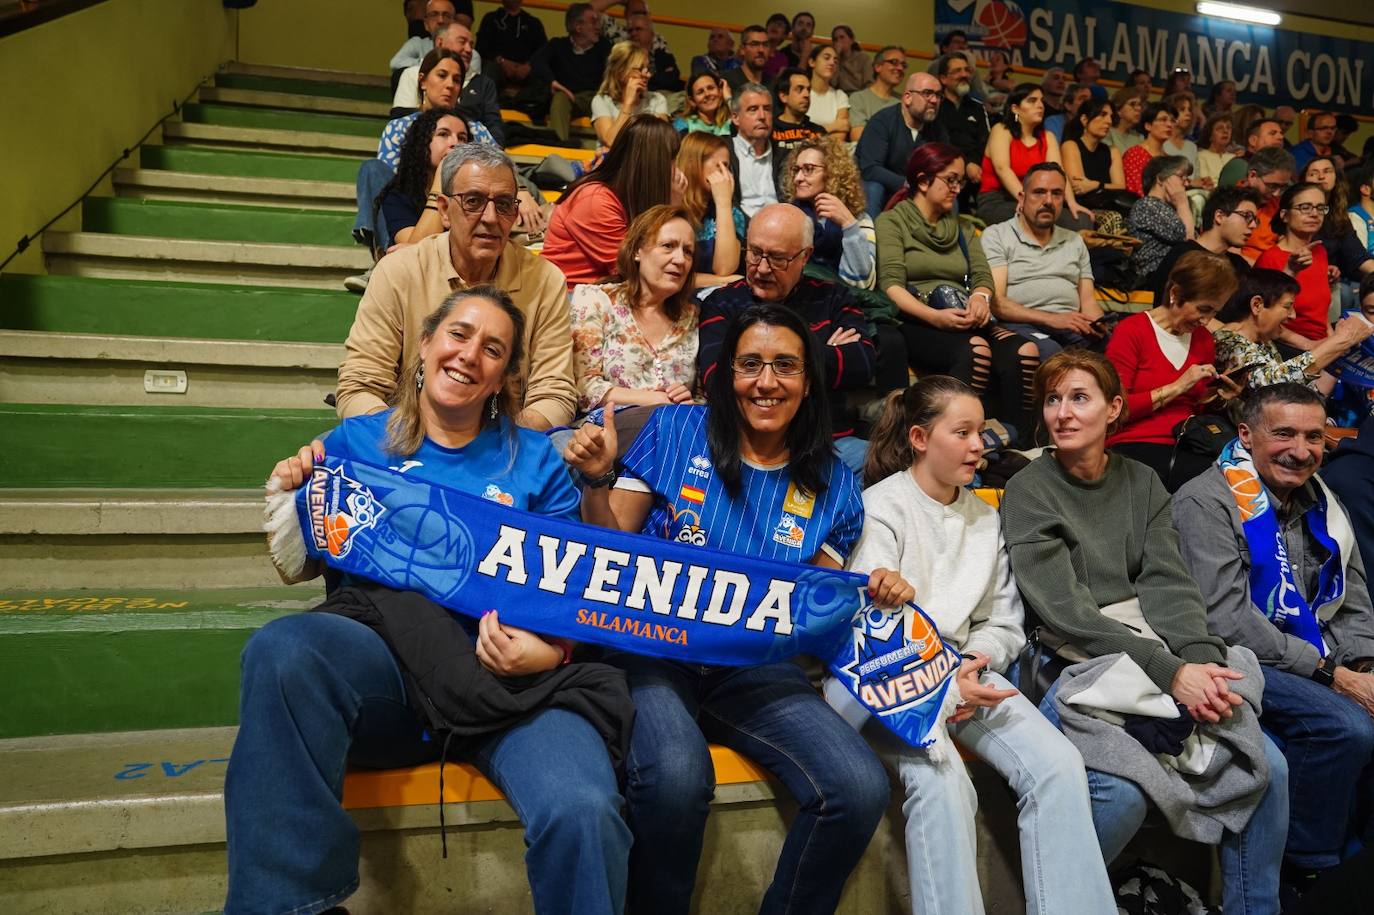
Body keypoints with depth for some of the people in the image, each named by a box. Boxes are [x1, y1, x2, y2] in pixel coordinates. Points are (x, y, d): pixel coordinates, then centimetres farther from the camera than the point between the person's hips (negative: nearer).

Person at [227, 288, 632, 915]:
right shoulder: (358, 440, 17)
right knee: (281, 649, -34)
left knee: (582, 815, -33)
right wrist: (294, 497, 2)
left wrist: (552, 649, -11)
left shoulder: (533, 460, 14)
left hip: (511, 674, -1)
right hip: (381, 662, 2)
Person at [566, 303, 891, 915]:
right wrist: (595, 482, -13)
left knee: (862, 789, -21)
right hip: (655, 647, -2)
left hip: (758, 668, 3)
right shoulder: (677, 430, 4)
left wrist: (872, 596, -5)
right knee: (676, 777, -34)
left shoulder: (830, 481, 11)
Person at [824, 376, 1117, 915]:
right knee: (940, 779, -33)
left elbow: (1003, 622, 15)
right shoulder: (880, 507, -1)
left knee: (1059, 764, -19)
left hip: (964, 671, 5)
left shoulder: (985, 518, 18)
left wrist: (971, 666, -6)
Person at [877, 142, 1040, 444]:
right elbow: (891, 285, -6)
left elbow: (983, 277, 15)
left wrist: (980, 298, -11)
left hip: (964, 321, 5)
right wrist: (934, 316, -22)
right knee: (975, 349, -36)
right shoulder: (891, 222, 8)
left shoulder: (961, 228, 27)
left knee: (1024, 350, -25)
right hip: (915, 322, -5)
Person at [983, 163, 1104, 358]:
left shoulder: (1074, 241, 27)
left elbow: (1088, 301, 20)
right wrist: (1051, 319, -17)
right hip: (1022, 325, -4)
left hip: (1071, 326, 5)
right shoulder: (996, 236, 8)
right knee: (1048, 350, -39)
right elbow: (995, 302, -5)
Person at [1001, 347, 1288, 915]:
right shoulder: (1028, 492, -4)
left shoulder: (1141, 483, 13)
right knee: (1124, 790, -28)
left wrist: (1202, 659, -15)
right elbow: (1067, 611, -12)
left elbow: (1169, 584, 4)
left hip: (1165, 661, 6)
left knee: (1268, 766, -9)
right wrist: (1169, 671, -19)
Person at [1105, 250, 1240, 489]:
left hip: (1185, 451, 7)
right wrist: (1176, 388, -10)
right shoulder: (1131, 331, -1)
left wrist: (1216, 395, 9)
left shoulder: (1203, 338, 18)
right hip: (1133, 448, -6)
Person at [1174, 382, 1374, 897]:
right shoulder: (1207, 503, -11)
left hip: (1316, 662, 7)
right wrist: (1329, 673, -17)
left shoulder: (1321, 504, 13)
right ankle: (1308, 869, -8)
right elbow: (1224, 620, -18)